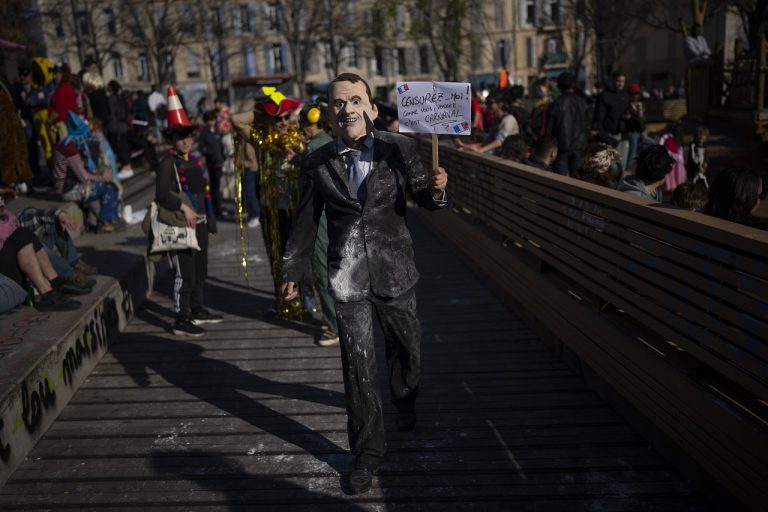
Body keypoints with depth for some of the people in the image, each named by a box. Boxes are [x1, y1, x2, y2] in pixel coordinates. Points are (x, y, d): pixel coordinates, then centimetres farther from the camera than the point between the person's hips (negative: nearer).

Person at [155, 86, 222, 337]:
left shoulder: (196, 160, 13)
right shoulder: (167, 163, -10)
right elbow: (161, 195, -20)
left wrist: (210, 221, 17)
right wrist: (184, 208, -28)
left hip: (199, 223, 8)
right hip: (181, 225, -8)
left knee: (200, 272, 16)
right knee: (185, 274, -5)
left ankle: (197, 311, 30)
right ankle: (181, 321, 4)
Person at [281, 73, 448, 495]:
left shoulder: (399, 148, -7)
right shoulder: (317, 164, -4)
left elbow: (420, 196, 2)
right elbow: (306, 222, 4)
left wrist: (434, 191, -22)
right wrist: (291, 271, 9)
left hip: (395, 272, 1)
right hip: (347, 279, 0)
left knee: (407, 348, 20)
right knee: (358, 367, 4)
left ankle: (404, 400, 55)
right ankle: (367, 452, 22)